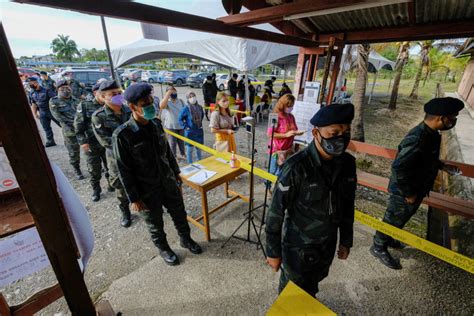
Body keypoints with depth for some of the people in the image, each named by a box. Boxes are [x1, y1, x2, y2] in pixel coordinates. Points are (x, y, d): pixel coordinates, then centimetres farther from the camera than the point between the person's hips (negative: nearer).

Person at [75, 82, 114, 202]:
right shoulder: (84, 105, -3)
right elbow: (78, 125, -5)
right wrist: (82, 141, -12)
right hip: (92, 145, -1)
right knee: (94, 170, 9)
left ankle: (111, 185, 34)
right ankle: (96, 190, 28)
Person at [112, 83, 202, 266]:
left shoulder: (156, 124, -4)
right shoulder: (122, 135, -20)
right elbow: (124, 170, -14)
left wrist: (176, 172, 14)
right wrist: (134, 198, -9)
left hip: (169, 182, 5)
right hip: (147, 190, -4)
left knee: (180, 215, 20)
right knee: (155, 224, 18)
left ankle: (185, 239, 47)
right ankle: (163, 249, 45)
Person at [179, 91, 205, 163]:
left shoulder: (199, 107, -1)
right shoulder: (186, 108, -15)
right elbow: (180, 118, -9)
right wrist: (186, 126, -11)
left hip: (199, 131, 4)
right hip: (190, 131, -4)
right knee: (190, 148, 7)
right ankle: (190, 163, 23)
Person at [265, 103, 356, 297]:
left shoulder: (347, 163, -10)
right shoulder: (296, 167, -30)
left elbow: (347, 205, 3)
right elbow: (276, 211, -21)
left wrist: (346, 240, 12)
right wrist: (273, 252, -12)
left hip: (328, 244, 5)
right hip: (298, 247, -5)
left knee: (312, 286, 31)